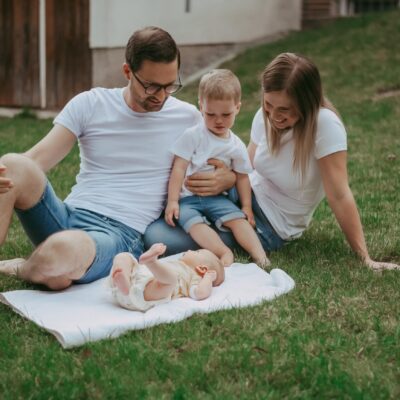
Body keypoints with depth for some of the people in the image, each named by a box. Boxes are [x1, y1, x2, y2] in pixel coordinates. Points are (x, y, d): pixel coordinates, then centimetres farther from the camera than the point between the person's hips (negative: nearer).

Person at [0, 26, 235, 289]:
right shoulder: (89, 104, 8)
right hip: (69, 216, 2)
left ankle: (24, 270, -3)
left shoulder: (188, 118, 8)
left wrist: (225, 180, -7)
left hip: (123, 233, -1)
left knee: (63, 248, -39)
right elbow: (36, 159, 0)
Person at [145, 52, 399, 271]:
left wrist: (365, 258, -23)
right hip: (248, 199, 6)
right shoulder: (265, 116, -6)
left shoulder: (325, 125, -25)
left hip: (271, 228, -6)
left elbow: (339, 196, -23)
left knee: (158, 238, -19)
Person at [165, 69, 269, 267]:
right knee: (194, 222, -32)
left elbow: (242, 176, 15)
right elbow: (179, 169, -8)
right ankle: (225, 252, -48)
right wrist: (172, 201, -13)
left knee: (238, 218, -22)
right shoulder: (192, 136, -5)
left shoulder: (237, 146, 6)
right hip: (187, 197, -3)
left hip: (216, 197, 3)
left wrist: (246, 206, 9)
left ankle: (260, 255, -31)